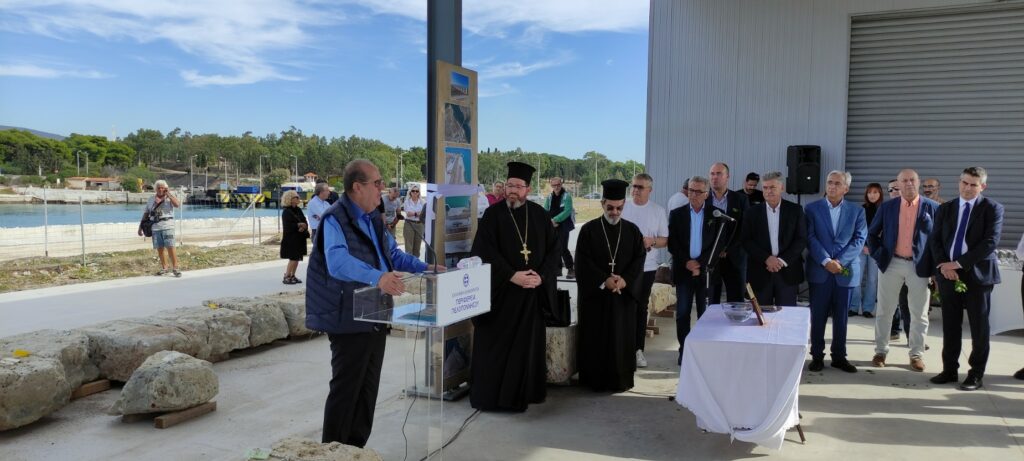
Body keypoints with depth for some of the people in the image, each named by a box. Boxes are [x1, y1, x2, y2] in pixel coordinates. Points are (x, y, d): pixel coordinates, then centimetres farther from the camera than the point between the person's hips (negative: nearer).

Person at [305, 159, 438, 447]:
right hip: (349, 321, -9)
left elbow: (393, 254, 22)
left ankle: (356, 448, 30)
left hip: (375, 318, 9)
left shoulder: (373, 218, 13)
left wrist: (424, 268, 8)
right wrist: (376, 277, -48)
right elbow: (338, 262, -34)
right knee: (346, 390, 1)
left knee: (368, 389, 16)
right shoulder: (335, 219, -17)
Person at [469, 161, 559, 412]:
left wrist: (541, 276, -10)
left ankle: (519, 395, 20)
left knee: (527, 344, 8)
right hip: (499, 291, -3)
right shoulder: (493, 214, -4)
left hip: (532, 291, 3)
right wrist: (513, 276, -17)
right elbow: (484, 252, -11)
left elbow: (553, 250, 5)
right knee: (496, 344, 1)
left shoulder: (539, 215, 5)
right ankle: (489, 395, 13)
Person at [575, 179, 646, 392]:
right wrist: (604, 280, -17)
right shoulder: (588, 229, -2)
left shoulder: (632, 230, 6)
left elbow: (639, 259, 1)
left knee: (622, 337, 6)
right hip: (595, 293, -2)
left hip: (624, 293, 2)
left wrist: (625, 280, -14)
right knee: (594, 337, 2)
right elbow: (583, 261, -7)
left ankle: (621, 379, 16)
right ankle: (594, 379, 12)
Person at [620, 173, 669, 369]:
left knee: (641, 307, 9)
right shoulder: (622, 207, 2)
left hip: (647, 266, 1)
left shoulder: (658, 211, 3)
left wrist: (652, 241, -16)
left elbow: (665, 240, 3)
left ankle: (638, 349, 17)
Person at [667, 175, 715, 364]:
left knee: (705, 312, 4)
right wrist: (686, 263, -11)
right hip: (683, 270, 1)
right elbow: (672, 244, 1)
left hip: (706, 270, 0)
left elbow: (717, 244, -1)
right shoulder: (676, 214, 5)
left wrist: (700, 263, -11)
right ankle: (684, 350, 10)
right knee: (682, 313, 2)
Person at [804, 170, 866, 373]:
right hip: (819, 270, -1)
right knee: (818, 316, 3)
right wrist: (826, 261, -15)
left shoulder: (857, 211, 7)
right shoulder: (812, 208, 3)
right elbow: (810, 238, -4)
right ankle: (817, 355, 12)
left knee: (841, 316, 8)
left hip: (846, 271, 1)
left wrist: (840, 261, -13)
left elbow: (860, 239, -1)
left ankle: (839, 356, 18)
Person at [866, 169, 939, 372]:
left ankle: (917, 354, 19)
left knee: (919, 314, 7)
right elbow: (872, 234, 10)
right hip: (891, 264, 1)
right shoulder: (887, 207, 3)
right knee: (884, 310, 8)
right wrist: (878, 256, -1)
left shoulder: (932, 207, -1)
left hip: (919, 267, -1)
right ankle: (881, 351, 20)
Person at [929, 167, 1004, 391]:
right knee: (950, 325, 8)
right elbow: (934, 239, 8)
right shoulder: (945, 208, 11)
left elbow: (991, 241, -12)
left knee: (979, 327, 3)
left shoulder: (992, 208, -1)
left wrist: (959, 263, -15)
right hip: (948, 273, 3)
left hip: (978, 274, -3)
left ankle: (976, 374, 13)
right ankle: (949, 370, 18)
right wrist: (943, 265, -9)